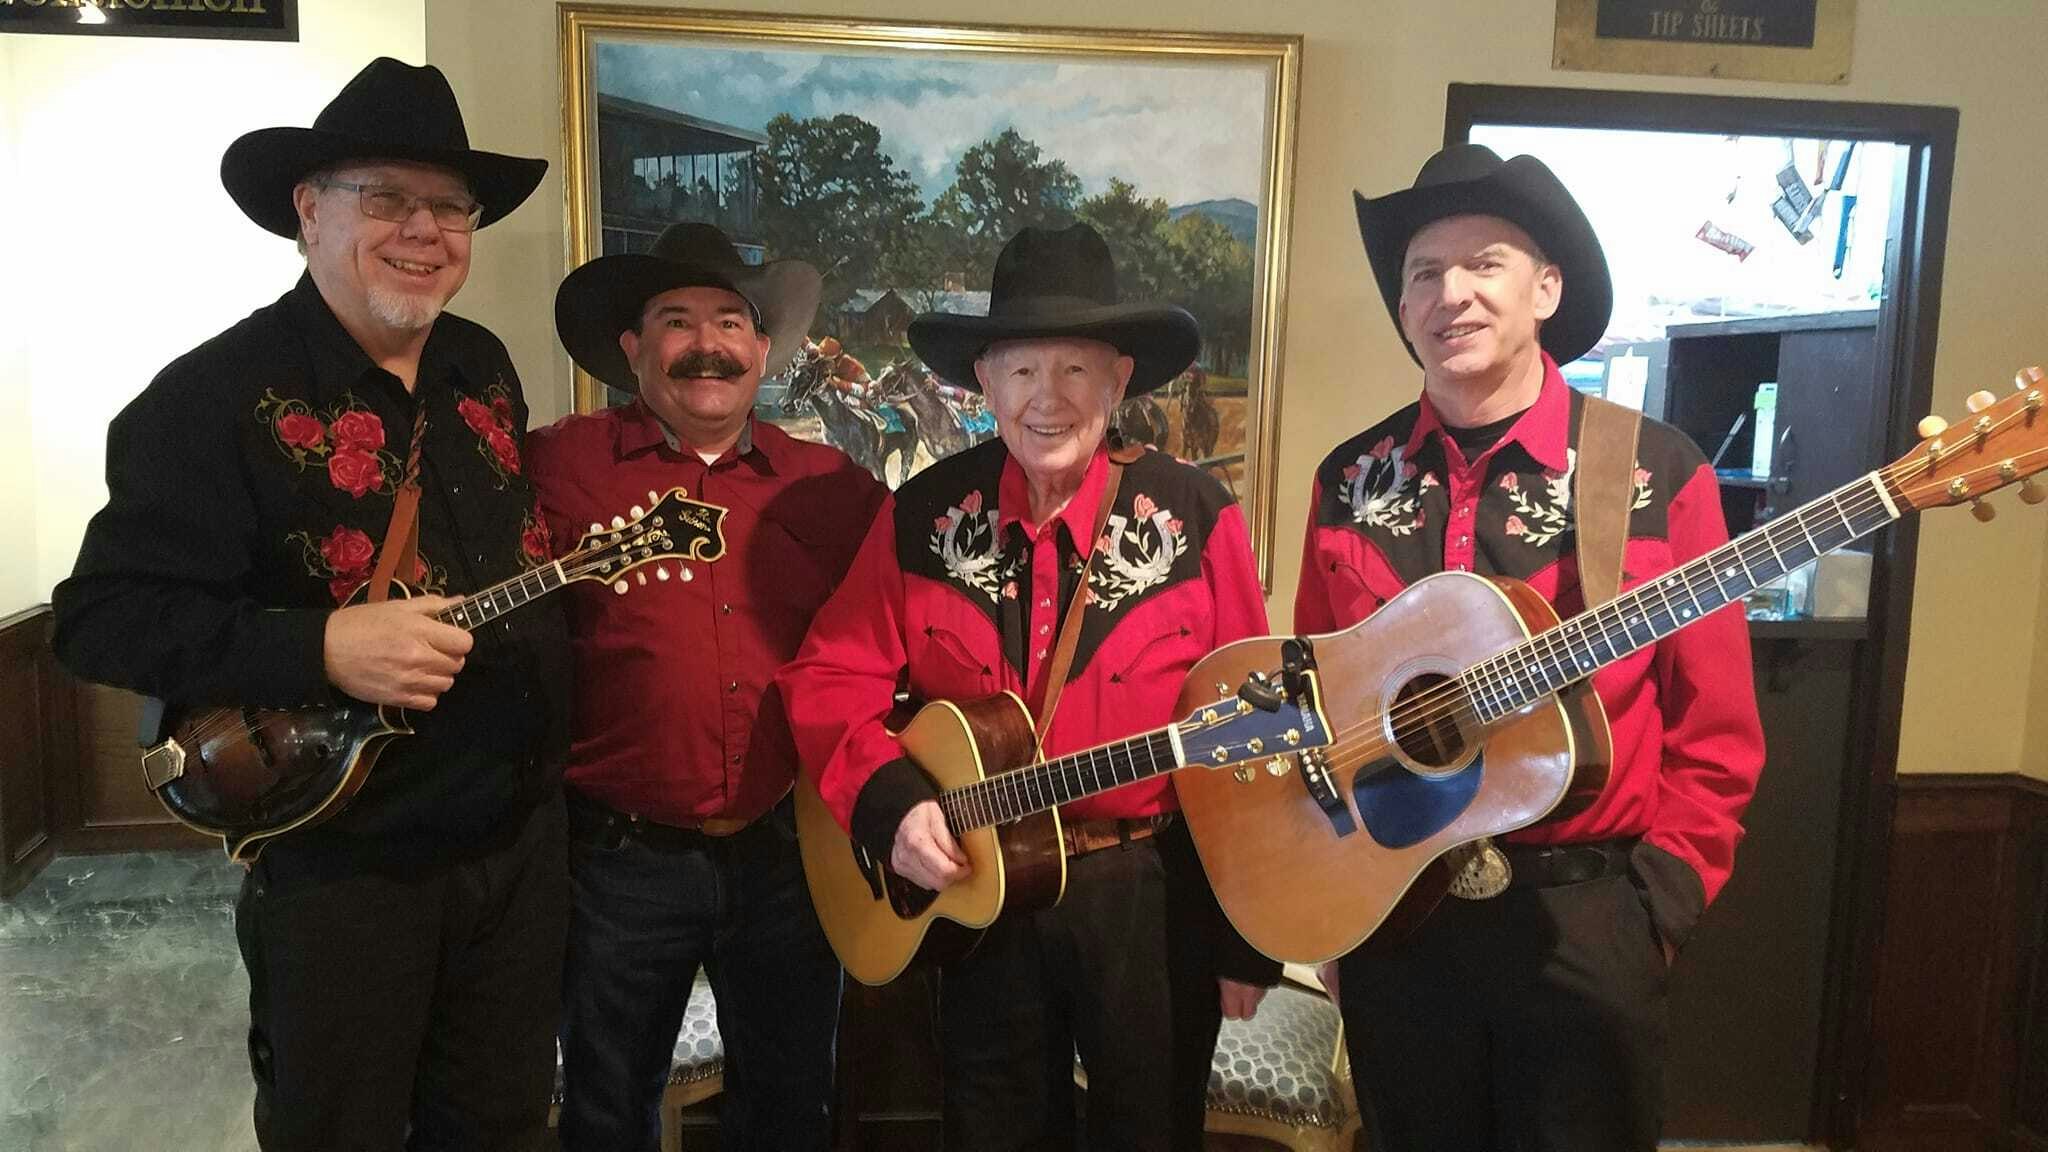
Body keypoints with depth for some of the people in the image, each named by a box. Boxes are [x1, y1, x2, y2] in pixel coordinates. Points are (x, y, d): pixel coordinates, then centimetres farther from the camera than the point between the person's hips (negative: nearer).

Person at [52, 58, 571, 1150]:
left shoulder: (485, 368, 7)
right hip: (340, 866, -6)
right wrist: (322, 650, -28)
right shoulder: (217, 395, -14)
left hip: (521, 837, 6)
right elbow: (102, 619, -19)